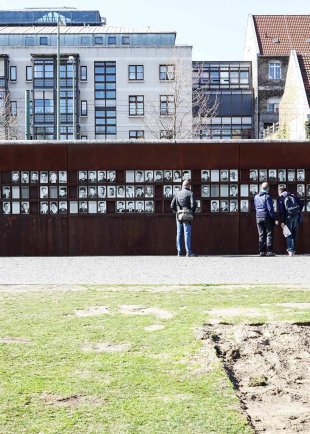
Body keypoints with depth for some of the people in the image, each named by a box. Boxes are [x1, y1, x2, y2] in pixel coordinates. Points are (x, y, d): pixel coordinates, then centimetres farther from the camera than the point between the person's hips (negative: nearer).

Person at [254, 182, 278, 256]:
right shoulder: (267, 197, -12)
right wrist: (275, 218, -12)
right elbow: (270, 209, -15)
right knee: (269, 234, 1)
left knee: (261, 235, 9)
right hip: (267, 217, -5)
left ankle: (262, 251, 7)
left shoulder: (256, 197, 8)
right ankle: (269, 251, -4)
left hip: (258, 217, 5)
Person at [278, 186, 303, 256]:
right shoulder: (293, 195, 15)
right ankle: (293, 250, 13)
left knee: (289, 234, 3)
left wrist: (282, 221, -9)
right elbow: (301, 204, 6)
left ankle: (290, 250, -7)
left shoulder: (280, 198, 2)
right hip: (297, 216, 4)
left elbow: (281, 211, -7)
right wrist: (299, 212, 13)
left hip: (289, 216, -4)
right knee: (294, 233, 12)